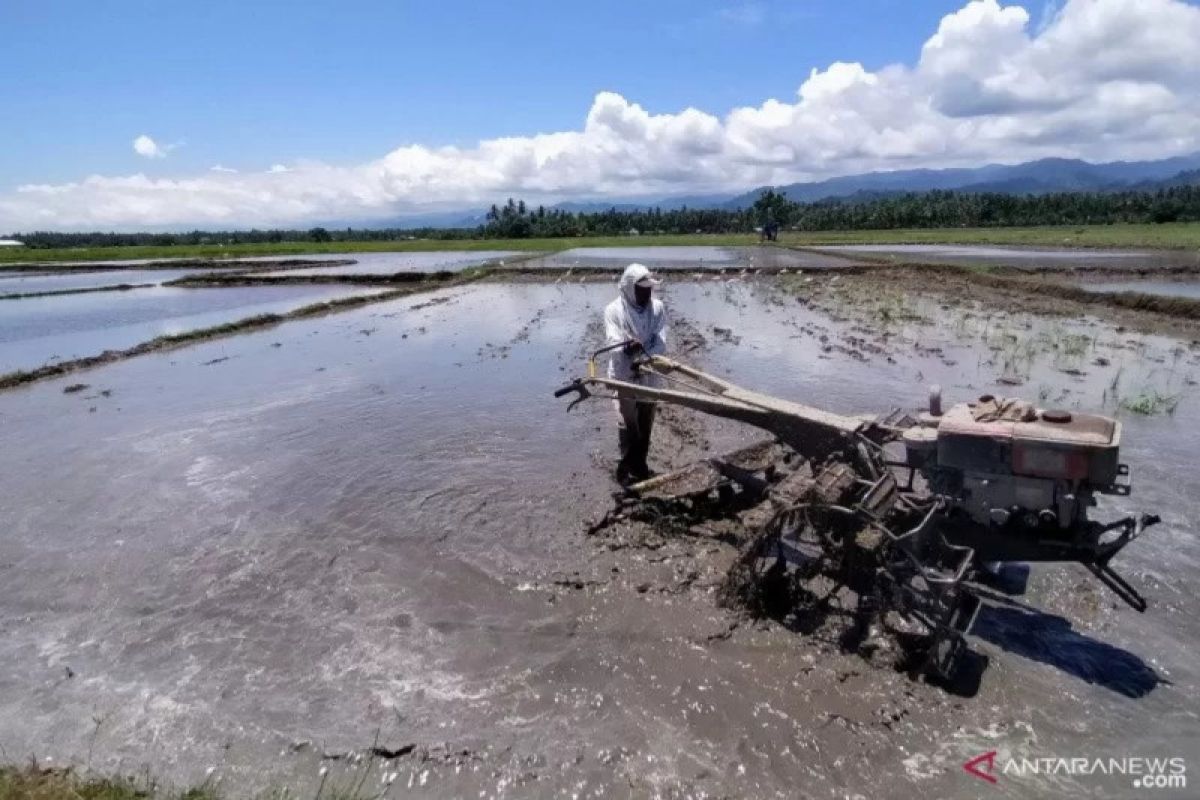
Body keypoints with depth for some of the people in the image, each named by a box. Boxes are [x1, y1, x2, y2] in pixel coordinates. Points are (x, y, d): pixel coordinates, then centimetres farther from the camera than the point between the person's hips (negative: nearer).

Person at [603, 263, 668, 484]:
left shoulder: (657, 308, -4)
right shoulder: (614, 310, -11)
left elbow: (660, 342, -10)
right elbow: (614, 342, -20)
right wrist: (627, 349, -42)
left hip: (649, 375, 4)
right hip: (624, 375, -3)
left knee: (646, 422, 14)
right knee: (627, 423, -6)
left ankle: (640, 463, 30)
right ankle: (627, 466, 8)